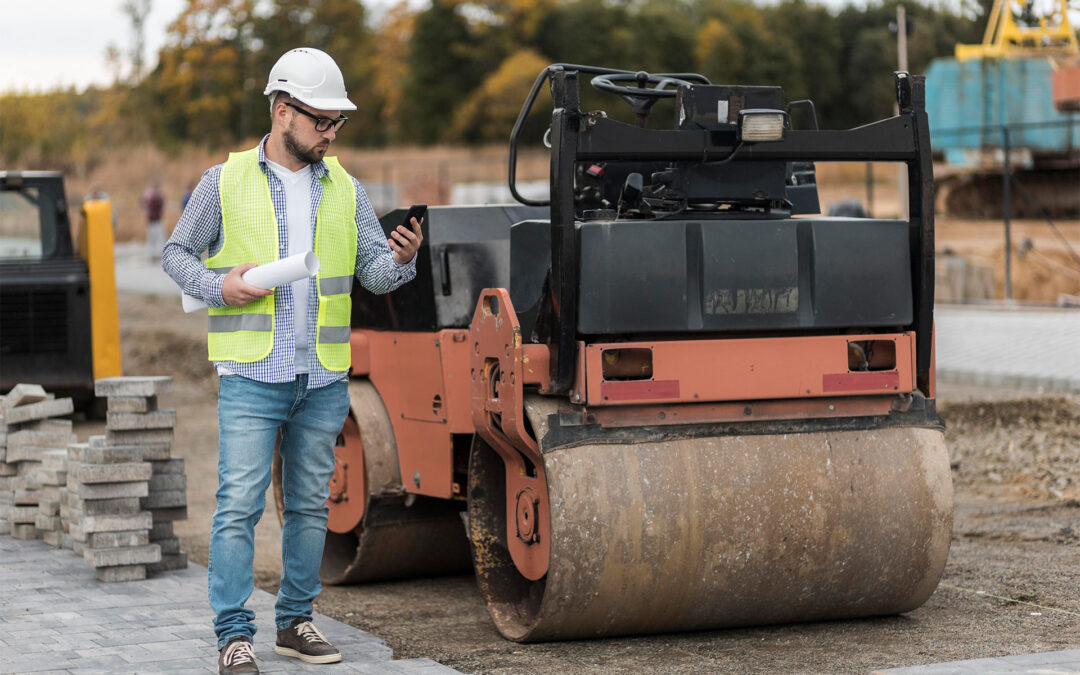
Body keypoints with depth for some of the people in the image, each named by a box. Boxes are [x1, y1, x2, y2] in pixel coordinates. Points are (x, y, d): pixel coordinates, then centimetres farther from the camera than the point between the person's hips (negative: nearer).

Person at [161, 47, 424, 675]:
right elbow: (177, 253, 8)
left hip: (324, 379, 4)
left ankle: (296, 621, 21)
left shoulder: (345, 189, 10)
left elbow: (375, 272, 6)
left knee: (310, 504, 10)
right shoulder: (225, 182, 1)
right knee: (240, 503, -9)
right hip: (252, 375, -4)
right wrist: (219, 286, -11)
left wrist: (402, 258, -16)